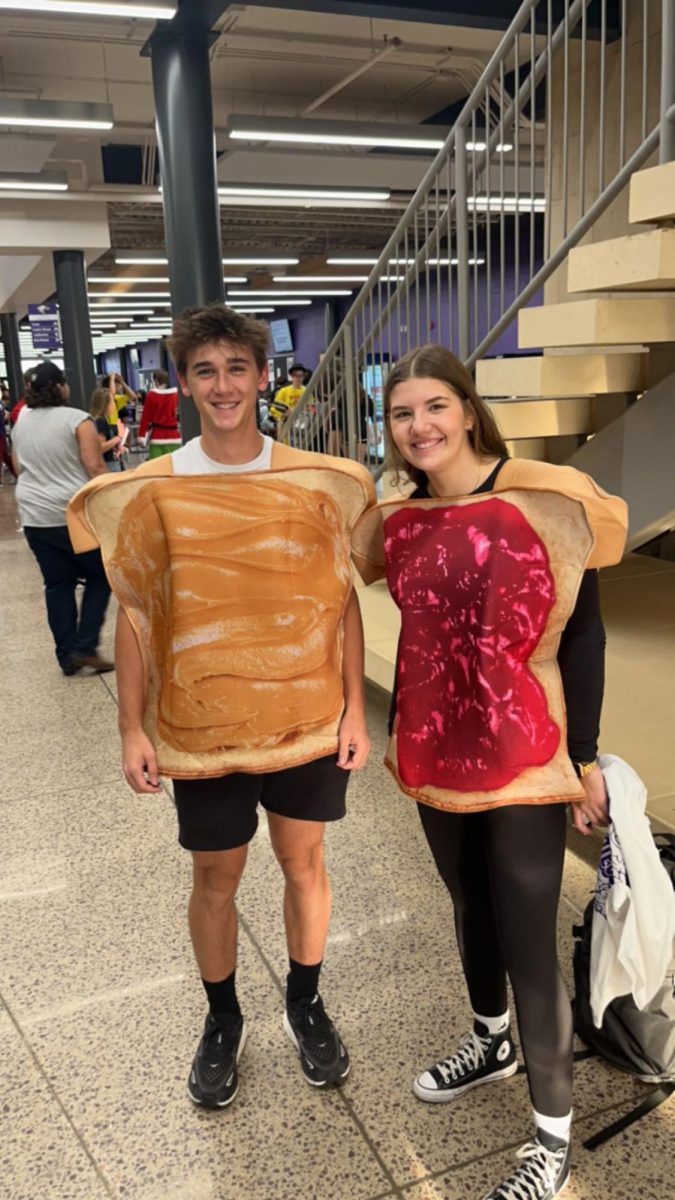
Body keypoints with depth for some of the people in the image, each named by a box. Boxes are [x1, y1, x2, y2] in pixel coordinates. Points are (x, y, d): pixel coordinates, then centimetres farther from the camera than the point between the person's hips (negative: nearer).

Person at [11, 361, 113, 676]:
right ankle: (85, 647, 2)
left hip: (35, 517, 6)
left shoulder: (20, 422, 9)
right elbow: (95, 468, -15)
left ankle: (67, 656, 13)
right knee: (100, 576, 9)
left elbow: (18, 468, 18)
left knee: (57, 584, 10)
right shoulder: (76, 420, -10)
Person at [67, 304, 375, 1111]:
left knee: (302, 860, 16)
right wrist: (133, 728, -4)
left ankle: (305, 1003, 41)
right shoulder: (151, 492, -6)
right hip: (201, 724, 0)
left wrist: (354, 707, -1)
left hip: (306, 716, 1)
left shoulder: (315, 483, -4)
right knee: (215, 875, 15)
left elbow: (341, 600, 0)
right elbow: (135, 615, -3)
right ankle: (222, 1019, 40)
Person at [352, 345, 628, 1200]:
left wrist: (585, 758, -10)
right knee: (471, 907, 24)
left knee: (529, 942, 5)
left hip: (524, 759, -5)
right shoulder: (400, 523, 2)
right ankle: (490, 1041, 50)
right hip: (435, 756, 5)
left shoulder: (545, 500, -13)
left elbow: (584, 632, -10)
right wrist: (400, 736, 15)